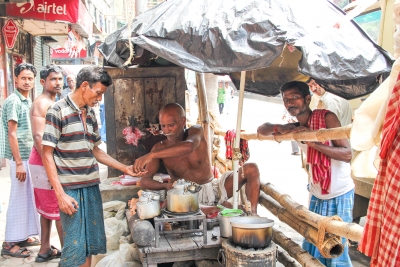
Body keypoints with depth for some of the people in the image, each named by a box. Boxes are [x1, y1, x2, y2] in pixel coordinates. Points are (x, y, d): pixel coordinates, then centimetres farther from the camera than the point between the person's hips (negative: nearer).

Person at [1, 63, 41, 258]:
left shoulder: (28, 101, 13)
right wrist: (19, 163, -19)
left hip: (30, 156, 9)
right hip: (20, 158, -8)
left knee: (29, 198, 13)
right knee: (19, 198, -3)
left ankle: (24, 236, 24)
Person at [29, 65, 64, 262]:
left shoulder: (52, 103, 17)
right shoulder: (41, 103, -14)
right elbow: (38, 137, -22)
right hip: (44, 162, -10)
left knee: (47, 208, 14)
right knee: (60, 208, -5)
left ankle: (45, 249, 23)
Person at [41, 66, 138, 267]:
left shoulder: (91, 114, 11)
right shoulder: (58, 111, -9)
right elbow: (47, 154, -10)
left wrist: (124, 168, 15)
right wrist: (60, 194, -16)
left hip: (92, 186, 7)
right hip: (70, 189, -7)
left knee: (91, 243, 12)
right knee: (75, 246, -3)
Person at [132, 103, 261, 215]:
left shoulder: (196, 131, -3)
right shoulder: (160, 148, -1)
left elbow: (189, 146, -30)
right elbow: (145, 181, -7)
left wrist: (151, 155, -40)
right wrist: (166, 186, -31)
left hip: (214, 187, 1)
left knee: (251, 168, -17)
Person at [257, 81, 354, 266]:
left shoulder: (326, 118, -17)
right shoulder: (296, 128, 1)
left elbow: (347, 154, -23)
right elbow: (261, 129, 8)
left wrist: (313, 142, -31)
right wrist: (278, 128, -14)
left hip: (340, 195, -6)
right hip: (317, 195, 6)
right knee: (310, 248, 11)